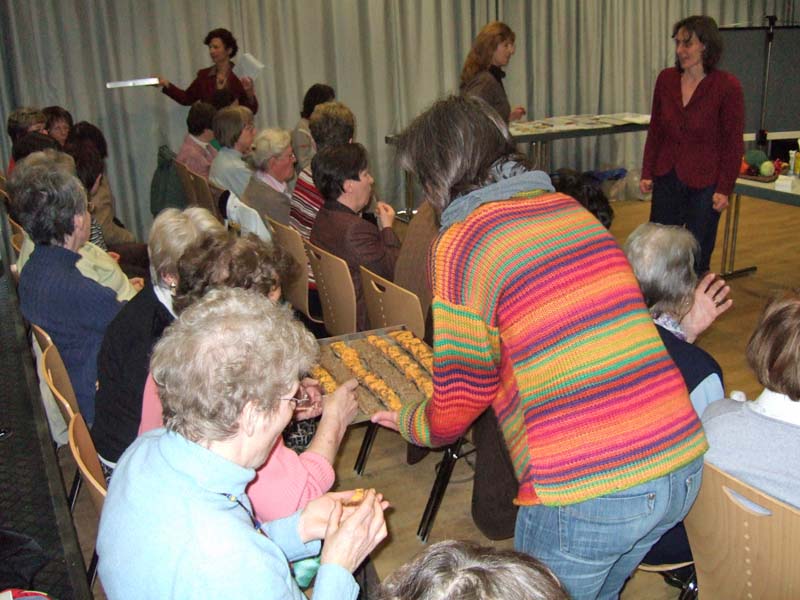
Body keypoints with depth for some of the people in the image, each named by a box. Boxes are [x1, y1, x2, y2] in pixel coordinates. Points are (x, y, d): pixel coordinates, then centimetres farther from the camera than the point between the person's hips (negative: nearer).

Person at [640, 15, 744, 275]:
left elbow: (733, 143, -8)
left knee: (697, 253, 8)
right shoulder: (666, 79, 1)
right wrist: (647, 173, 6)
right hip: (667, 178, 4)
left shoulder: (727, 86, -11)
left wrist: (724, 189, -10)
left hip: (704, 183, -4)